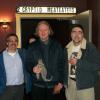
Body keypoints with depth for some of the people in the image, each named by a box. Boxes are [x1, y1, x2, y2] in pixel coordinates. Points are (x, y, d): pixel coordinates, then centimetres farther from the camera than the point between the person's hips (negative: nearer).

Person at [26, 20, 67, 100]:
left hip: (53, 85, 0)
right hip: (38, 85, 0)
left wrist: (61, 82, -3)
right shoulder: (32, 47, 6)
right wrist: (33, 69, -17)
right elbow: (28, 64, 6)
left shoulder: (57, 46, 5)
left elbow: (62, 64, 2)